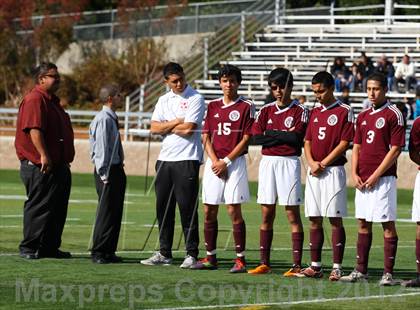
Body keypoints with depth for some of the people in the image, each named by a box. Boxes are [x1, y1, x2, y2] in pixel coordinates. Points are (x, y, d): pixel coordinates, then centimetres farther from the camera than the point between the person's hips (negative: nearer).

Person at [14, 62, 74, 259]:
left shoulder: (51, 101, 21)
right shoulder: (35, 100, -12)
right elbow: (34, 129, -23)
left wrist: (65, 160, 26)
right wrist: (43, 155, -28)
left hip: (59, 166, 10)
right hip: (40, 167, -10)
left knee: (58, 208, 11)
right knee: (39, 206, -8)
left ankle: (50, 247, 17)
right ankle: (29, 248, -4)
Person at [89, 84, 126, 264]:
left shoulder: (111, 119, 15)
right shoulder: (103, 119, -15)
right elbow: (101, 148, -18)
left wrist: (118, 172, 13)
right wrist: (104, 174, -18)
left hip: (116, 169, 10)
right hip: (108, 170, -10)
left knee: (115, 212, 12)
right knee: (106, 212, -7)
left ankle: (108, 252, 17)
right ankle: (98, 253, -2)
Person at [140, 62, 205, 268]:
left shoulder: (195, 99, -4)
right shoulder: (164, 100, 14)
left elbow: (188, 129, -14)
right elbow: (154, 128, 4)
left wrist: (166, 126, -1)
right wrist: (177, 122, -6)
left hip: (186, 160, -6)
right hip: (165, 158, 6)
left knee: (187, 208, -6)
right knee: (163, 207, 7)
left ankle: (191, 254, -3)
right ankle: (164, 253, 13)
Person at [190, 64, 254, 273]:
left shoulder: (245, 107, -2)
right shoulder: (213, 106, 12)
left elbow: (246, 139, -6)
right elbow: (206, 136, 9)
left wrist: (225, 161, -11)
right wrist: (214, 161, -6)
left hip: (235, 162, -5)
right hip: (214, 162, 5)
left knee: (234, 210, -8)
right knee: (209, 212, 5)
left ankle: (240, 259, -6)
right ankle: (210, 257, 12)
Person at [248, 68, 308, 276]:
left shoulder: (300, 111, -1)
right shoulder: (266, 110, 12)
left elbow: (296, 138, -13)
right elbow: (256, 137, 0)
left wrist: (272, 134, -2)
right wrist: (283, 135, -6)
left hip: (289, 163, -4)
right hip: (267, 162, 4)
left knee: (292, 215, -4)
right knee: (266, 215, 6)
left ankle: (297, 265, -4)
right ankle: (264, 263, 11)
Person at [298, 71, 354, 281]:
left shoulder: (344, 111, -4)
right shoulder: (315, 112, 16)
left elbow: (344, 142, -10)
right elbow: (307, 141, 14)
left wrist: (323, 163, -11)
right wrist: (311, 163, -4)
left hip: (333, 170, -6)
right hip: (314, 172, 6)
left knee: (335, 219, -6)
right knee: (314, 220, 6)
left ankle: (337, 267, -6)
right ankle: (315, 266, 11)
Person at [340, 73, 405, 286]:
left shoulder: (393, 115, -6)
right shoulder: (363, 117, 15)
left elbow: (395, 149, -11)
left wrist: (376, 175, -14)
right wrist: (354, 174, 3)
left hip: (383, 179, -7)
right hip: (362, 180, 7)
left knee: (388, 224, -5)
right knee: (363, 224, 10)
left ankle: (388, 273, -5)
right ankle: (361, 270, 16)